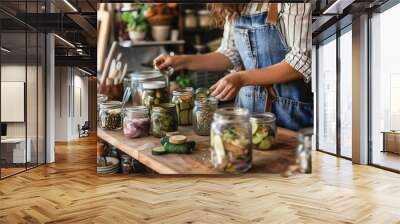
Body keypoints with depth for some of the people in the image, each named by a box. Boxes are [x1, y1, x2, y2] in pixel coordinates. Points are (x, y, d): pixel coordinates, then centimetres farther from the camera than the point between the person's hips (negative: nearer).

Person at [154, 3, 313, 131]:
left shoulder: (293, 5, -14)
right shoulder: (234, 7, 5)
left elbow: (301, 61, -18)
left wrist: (242, 78, -25)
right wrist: (184, 61, 1)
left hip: (291, 109, -5)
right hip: (246, 104, 6)